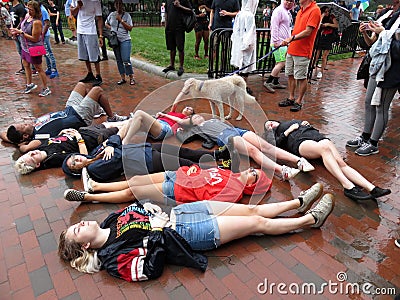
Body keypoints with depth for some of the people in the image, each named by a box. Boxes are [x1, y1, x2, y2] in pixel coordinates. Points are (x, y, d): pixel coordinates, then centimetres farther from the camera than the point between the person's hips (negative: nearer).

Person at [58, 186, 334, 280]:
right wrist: (158, 232, -19)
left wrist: (153, 209, 0)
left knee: (253, 209, 6)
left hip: (177, 211, 6)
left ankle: (300, 202, 26)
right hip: (185, 233, -6)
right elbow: (151, 269, -20)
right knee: (259, 223, -3)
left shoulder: (113, 220, 8)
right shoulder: (113, 257, -12)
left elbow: (140, 206, 19)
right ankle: (311, 219, 15)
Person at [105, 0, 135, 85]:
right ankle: (122, 78, 15)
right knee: (118, 60, 7)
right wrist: (111, 28, 0)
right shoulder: (112, 14, 8)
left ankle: (131, 78, 0)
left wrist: (121, 20, -16)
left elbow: (130, 28, -9)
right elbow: (106, 24, 20)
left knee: (126, 60, -13)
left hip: (125, 40, -4)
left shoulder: (126, 15, -3)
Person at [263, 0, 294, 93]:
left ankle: (275, 83, 19)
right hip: (278, 42, -10)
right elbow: (274, 26, -17)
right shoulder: (279, 10, -10)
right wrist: (276, 41, -22)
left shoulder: (288, 12, 19)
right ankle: (268, 82, -11)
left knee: (279, 63, 12)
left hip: (283, 42, 10)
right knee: (282, 63, -13)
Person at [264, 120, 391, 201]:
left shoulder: (293, 122, 43)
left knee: (341, 162, -23)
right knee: (324, 148, -38)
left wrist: (307, 124, 16)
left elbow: (311, 129, 35)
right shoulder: (272, 133, 27)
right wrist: (289, 131, 2)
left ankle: (372, 188, -39)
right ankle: (348, 186, -53)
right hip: (300, 141, -5)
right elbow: (276, 143, 4)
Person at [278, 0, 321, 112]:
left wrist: (291, 38, -26)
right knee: (290, 75, 12)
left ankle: (299, 101, 9)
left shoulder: (315, 10, -11)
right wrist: (289, 42, 14)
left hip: (302, 52, -8)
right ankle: (291, 98, 22)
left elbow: (308, 32, -19)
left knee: (301, 77, -1)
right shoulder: (301, 10, 16)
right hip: (292, 49, 9)